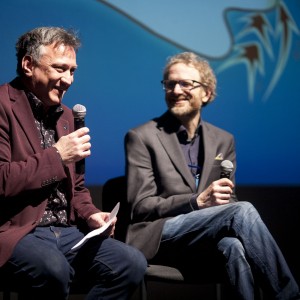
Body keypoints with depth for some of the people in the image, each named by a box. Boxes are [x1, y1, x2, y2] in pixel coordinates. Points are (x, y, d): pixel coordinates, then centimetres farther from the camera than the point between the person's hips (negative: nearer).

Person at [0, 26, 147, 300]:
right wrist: (56, 156, -14)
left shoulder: (65, 114, 18)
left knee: (132, 263, -10)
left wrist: (89, 214, 4)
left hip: (65, 231, 8)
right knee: (53, 269, -37)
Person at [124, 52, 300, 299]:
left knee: (232, 245, -36)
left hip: (206, 243, 4)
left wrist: (223, 199, -13)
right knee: (243, 211, -28)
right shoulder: (141, 138, 2)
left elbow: (228, 202, 14)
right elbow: (141, 207, -4)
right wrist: (197, 201, -19)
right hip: (159, 239, -3)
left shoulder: (223, 140, 16)